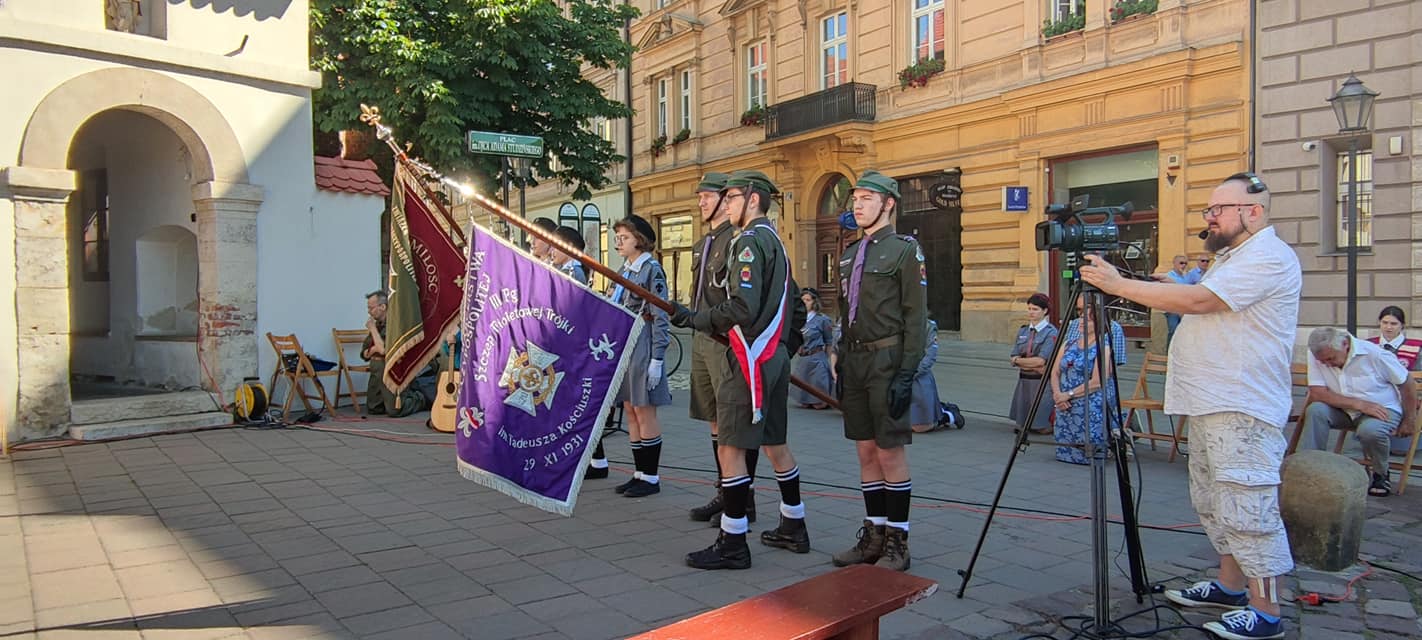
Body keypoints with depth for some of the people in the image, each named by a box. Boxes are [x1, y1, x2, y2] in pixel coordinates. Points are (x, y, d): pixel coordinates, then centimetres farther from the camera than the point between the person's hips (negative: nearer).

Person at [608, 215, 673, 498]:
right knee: (630, 411, 9)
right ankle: (640, 473, 17)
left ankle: (651, 477, 6)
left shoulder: (652, 269, -8)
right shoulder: (623, 271, 15)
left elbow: (660, 317, -12)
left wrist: (657, 359, -17)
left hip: (641, 345, -8)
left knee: (644, 411, -3)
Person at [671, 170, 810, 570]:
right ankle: (793, 529, 29)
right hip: (775, 358, 10)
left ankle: (732, 544, 0)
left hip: (751, 360, -10)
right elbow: (797, 311, 22)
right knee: (775, 444, 18)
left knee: (730, 448, -5)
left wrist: (695, 319, -13)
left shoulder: (750, 242, -13)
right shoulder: (776, 243, 18)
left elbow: (742, 309, -24)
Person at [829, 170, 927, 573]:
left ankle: (897, 543, 9)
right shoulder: (851, 253, 15)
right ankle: (873, 535, 20)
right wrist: (841, 365, 16)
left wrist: (907, 373, -16)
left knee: (890, 452, -1)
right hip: (854, 362, 7)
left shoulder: (905, 250, -6)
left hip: (888, 362, -7)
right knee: (866, 452, 10)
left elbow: (916, 317, -10)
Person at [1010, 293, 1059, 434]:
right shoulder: (1022, 330, 10)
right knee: (1021, 426, 6)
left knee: (1042, 428, -2)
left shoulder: (1051, 332, -8)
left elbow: (1041, 360, -17)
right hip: (1024, 380, 6)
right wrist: (1034, 365, -13)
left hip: (1042, 381, -6)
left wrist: (1018, 360, -5)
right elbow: (1014, 357, 3)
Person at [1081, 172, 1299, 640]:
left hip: (1241, 411, -11)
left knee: (1245, 509, -10)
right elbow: (1199, 310, 25)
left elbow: (1198, 300, -23)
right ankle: (1230, 586, 26)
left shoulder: (1268, 257, -13)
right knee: (1214, 502, 16)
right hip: (1210, 406, 11)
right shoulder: (1232, 258, 22)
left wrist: (1119, 285, -20)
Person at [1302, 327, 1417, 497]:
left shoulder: (1373, 354, -21)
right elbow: (1317, 393, -23)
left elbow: (1407, 384, -8)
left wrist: (1409, 421, -3)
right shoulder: (1316, 355, -16)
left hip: (1383, 409, -3)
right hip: (1344, 410, 3)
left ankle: (1380, 474, -3)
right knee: (1315, 410, -26)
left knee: (1370, 430, -34)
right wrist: (1360, 404, -28)